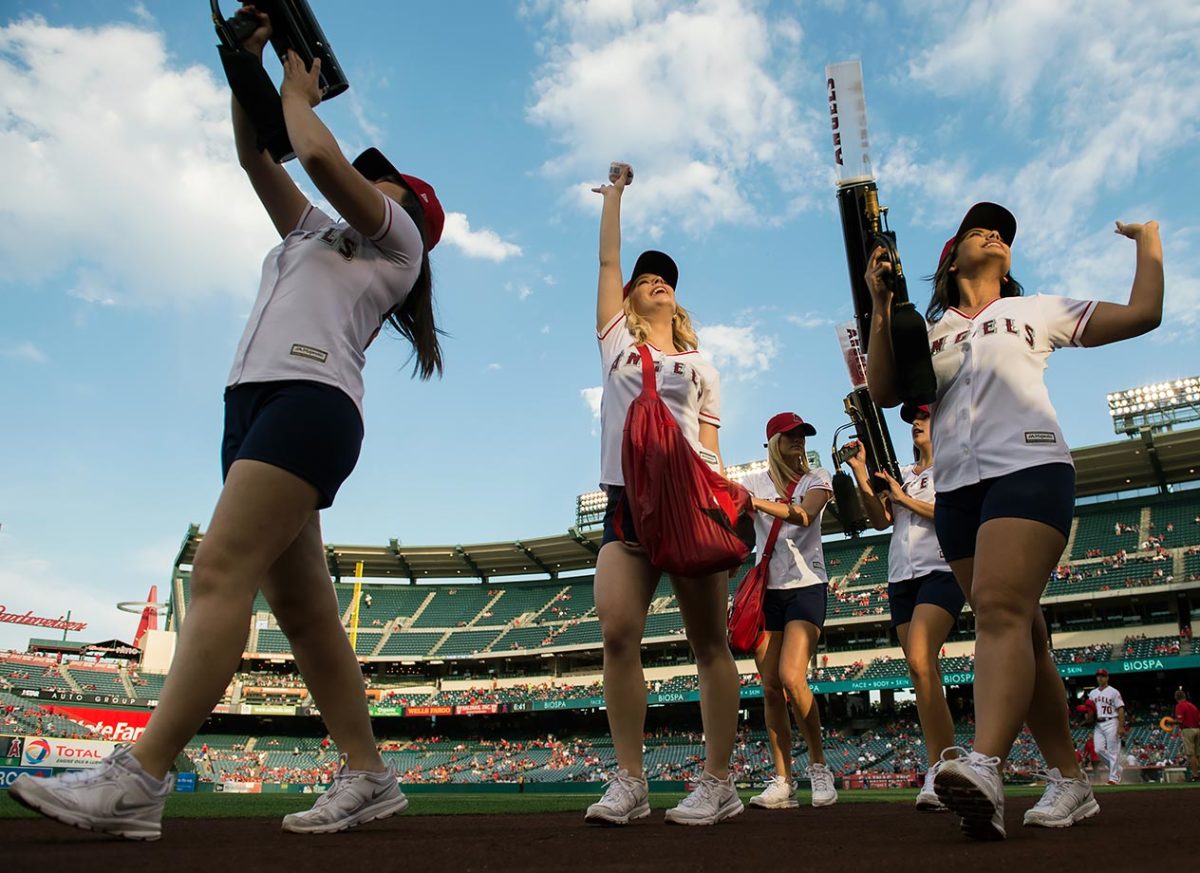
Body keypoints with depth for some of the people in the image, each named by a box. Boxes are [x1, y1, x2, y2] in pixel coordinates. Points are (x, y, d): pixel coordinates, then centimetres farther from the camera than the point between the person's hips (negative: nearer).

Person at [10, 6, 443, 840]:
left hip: (311, 402, -8)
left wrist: (299, 94, 18)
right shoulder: (317, 234, 35)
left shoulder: (398, 239, 13)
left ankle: (138, 780, -21)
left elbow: (321, 156, 0)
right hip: (252, 402, 8)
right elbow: (255, 156, 34)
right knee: (302, 605, -1)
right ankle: (369, 777, 2)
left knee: (221, 571, -19)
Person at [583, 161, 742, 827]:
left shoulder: (701, 366, 22)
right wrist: (615, 190, 28)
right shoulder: (616, 343, 21)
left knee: (708, 640, -3)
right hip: (628, 499, 0)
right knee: (617, 632, -14)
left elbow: (711, 447, 12)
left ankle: (718, 783, 3)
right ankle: (628, 782, -6)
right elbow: (608, 259, 21)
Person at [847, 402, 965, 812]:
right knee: (924, 672, 4)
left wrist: (906, 499, -10)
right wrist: (861, 474, 1)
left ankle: (941, 769, -24)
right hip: (901, 578, 6)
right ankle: (944, 768, 8)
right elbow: (880, 520, 9)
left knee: (920, 662, -24)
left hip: (941, 573, -6)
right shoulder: (901, 473, 21)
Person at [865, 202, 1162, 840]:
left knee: (1001, 612, -25)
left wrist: (1148, 238, 21)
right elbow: (883, 392, 6)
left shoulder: (1037, 310, 19)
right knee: (1021, 630, 3)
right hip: (956, 488, 4)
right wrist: (881, 308, 2)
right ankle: (1069, 782, 9)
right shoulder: (926, 332, 22)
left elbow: (1143, 313, 15)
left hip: (1029, 467, -3)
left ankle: (984, 768, -39)